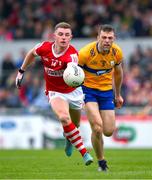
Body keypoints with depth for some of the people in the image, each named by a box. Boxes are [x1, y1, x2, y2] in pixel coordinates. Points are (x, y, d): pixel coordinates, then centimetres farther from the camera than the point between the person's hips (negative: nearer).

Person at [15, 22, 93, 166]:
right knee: (64, 118, -29)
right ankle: (84, 153, -26)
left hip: (73, 91, 0)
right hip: (55, 93, 0)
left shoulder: (72, 54, -28)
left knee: (75, 125, 19)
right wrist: (21, 71, 11)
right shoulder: (44, 47, -18)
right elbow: (32, 53, 7)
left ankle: (69, 138, 58)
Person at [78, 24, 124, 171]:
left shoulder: (117, 52, -8)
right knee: (97, 128, -20)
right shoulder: (85, 53, -22)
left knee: (109, 132, 0)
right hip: (88, 89, -4)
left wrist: (118, 95, 20)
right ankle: (101, 162, 2)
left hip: (107, 91, 4)